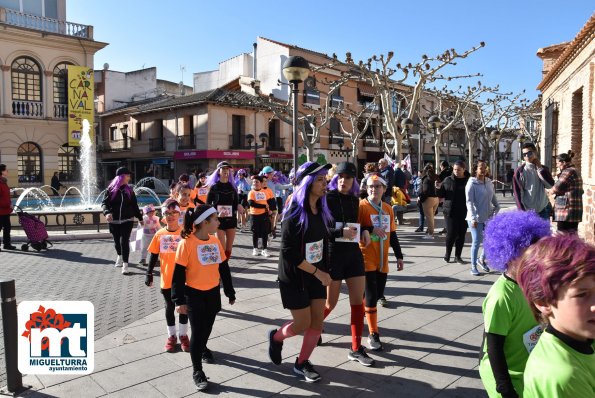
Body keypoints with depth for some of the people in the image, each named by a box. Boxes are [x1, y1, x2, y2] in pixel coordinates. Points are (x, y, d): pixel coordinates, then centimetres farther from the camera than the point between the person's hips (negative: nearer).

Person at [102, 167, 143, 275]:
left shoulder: (129, 190, 3)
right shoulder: (111, 189, -4)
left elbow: (134, 205, 10)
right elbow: (104, 203, -6)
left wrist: (140, 218, 14)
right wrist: (107, 212, -27)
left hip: (127, 220, 0)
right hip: (114, 221, 0)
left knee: (124, 241, -9)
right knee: (117, 241, 15)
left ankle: (125, 264, -4)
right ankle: (120, 256, 44)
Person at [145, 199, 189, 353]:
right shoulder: (159, 234, -3)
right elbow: (153, 255, 4)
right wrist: (149, 273, 0)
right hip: (166, 279, 2)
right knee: (170, 307, 15)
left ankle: (183, 335, 28)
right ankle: (171, 336, 30)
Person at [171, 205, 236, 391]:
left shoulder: (215, 241, -1)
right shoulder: (186, 243, -18)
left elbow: (224, 269, 8)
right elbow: (178, 274, -15)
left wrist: (230, 292, 14)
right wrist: (179, 300, -14)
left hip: (213, 293, 5)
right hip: (193, 295, -5)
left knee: (207, 327, 21)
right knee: (197, 331, 1)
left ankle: (202, 348, 52)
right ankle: (197, 372, 16)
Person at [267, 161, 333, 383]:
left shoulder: (321, 210, 1)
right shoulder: (294, 214, -21)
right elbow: (289, 253, -23)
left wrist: (323, 271, 3)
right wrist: (317, 272, -21)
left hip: (317, 275, 6)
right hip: (295, 276, -6)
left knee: (317, 322, 7)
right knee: (302, 324, 3)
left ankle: (302, 363, 27)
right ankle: (276, 337, 35)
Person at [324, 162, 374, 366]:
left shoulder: (354, 199, 7)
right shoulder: (327, 198, -9)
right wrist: (340, 233, -24)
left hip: (353, 252, 5)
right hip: (333, 253, -5)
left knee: (358, 301, 5)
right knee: (330, 302, 7)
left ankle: (356, 349, 17)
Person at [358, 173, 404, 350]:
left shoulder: (388, 209, 8)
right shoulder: (361, 206, -10)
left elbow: (392, 234, 14)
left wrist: (399, 256, 15)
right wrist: (370, 229, -26)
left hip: (382, 260, 6)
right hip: (367, 259, -6)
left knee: (378, 294, 14)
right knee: (371, 297, -5)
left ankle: (362, 309, 41)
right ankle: (373, 334, 7)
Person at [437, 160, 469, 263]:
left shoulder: (468, 181, 1)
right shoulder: (447, 180, 2)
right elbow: (441, 194, 3)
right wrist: (438, 188, -16)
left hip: (464, 212, 1)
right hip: (450, 211, -1)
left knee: (461, 234, 6)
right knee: (451, 233, -5)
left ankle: (458, 256, 20)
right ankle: (447, 253, 19)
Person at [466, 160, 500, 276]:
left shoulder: (489, 182, 7)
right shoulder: (472, 183, -10)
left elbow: (493, 197, 19)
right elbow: (469, 202, -14)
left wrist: (497, 208, 7)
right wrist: (473, 218, -20)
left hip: (488, 217, 6)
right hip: (476, 218, -6)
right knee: (476, 242, 0)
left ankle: (481, 259, 32)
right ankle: (473, 267, 14)